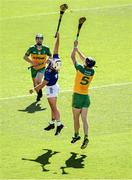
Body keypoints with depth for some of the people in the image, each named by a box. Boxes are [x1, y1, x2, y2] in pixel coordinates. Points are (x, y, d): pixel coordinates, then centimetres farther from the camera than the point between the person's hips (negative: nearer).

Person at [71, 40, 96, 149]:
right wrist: (78, 50, 26)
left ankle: (76, 135, 25)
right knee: (84, 118, 0)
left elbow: (73, 57, -4)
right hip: (86, 96, 5)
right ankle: (86, 137, -16)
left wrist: (75, 47, 11)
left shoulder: (81, 69, -15)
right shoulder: (92, 71, -1)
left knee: (76, 118, 12)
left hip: (78, 96, -5)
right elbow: (84, 59, 16)